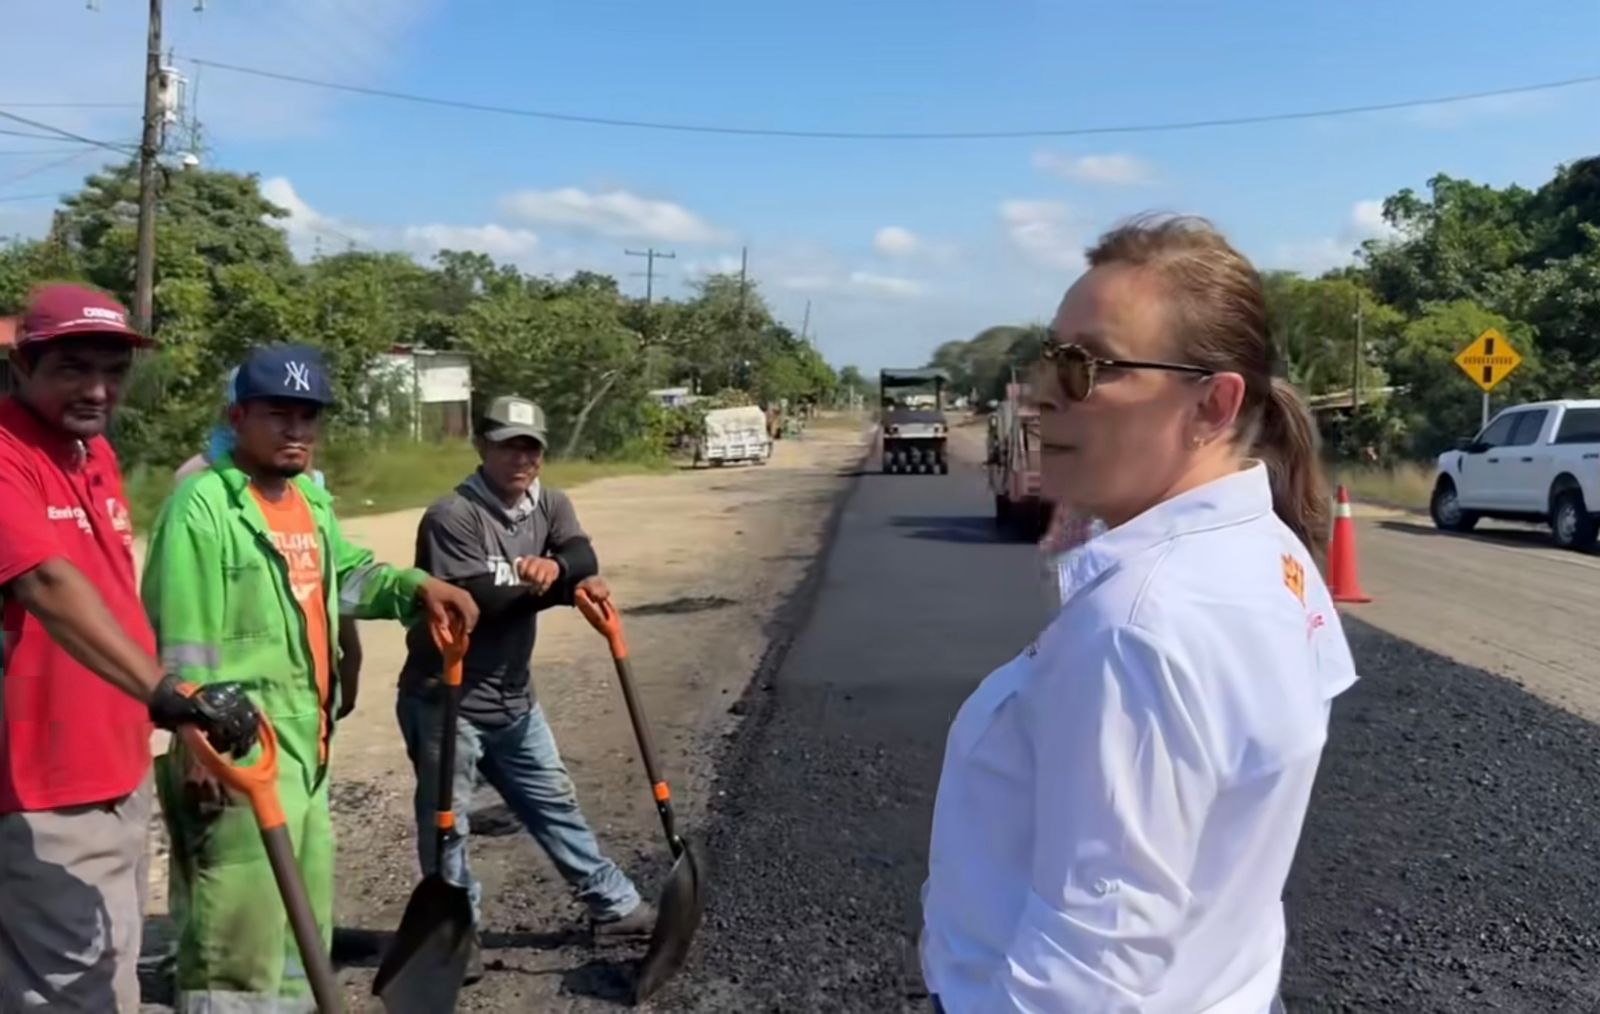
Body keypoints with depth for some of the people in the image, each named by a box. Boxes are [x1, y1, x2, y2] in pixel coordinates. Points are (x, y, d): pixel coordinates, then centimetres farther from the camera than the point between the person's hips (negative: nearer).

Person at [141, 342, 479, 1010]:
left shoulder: (311, 499, 12)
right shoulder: (203, 504, -15)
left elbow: (345, 575, 25)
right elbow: (182, 640, -18)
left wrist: (415, 588, 7)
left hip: (305, 742, 9)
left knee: (306, 912, 21)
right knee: (241, 925, -3)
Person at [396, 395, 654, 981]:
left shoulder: (551, 506, 5)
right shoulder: (452, 516, -17)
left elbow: (584, 562, -10)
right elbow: (466, 600, -26)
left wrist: (553, 569, -32)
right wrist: (542, 584, -18)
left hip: (512, 698, 7)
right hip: (444, 699, -7)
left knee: (556, 804, 16)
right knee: (446, 822, 3)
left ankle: (614, 906, 28)